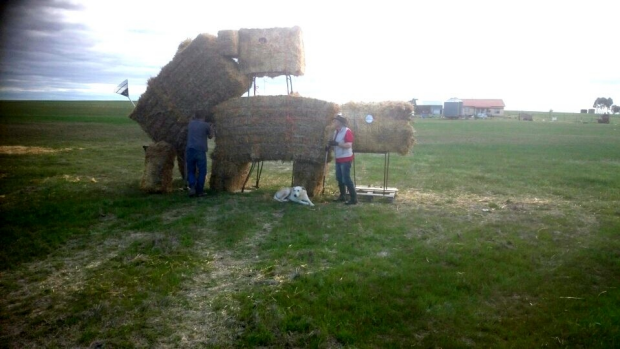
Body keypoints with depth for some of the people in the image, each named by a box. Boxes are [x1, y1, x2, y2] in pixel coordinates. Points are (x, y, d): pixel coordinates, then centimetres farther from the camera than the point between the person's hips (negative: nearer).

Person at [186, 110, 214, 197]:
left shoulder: (191, 123, 12)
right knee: (201, 172, 7)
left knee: (191, 171, 11)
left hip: (190, 150, 3)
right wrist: (211, 128, 33)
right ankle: (199, 191, 7)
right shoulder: (206, 125, 2)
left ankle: (192, 187, -10)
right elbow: (210, 136, 18)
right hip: (200, 151, -3)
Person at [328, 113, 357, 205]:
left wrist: (337, 143, -31)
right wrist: (331, 144, 2)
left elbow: (349, 145, -24)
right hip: (338, 158, 9)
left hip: (346, 159, -9)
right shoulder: (336, 132, 12)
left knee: (346, 179, -10)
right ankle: (342, 196, 24)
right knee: (339, 178, 13)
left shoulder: (347, 131, -16)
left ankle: (353, 198, -4)